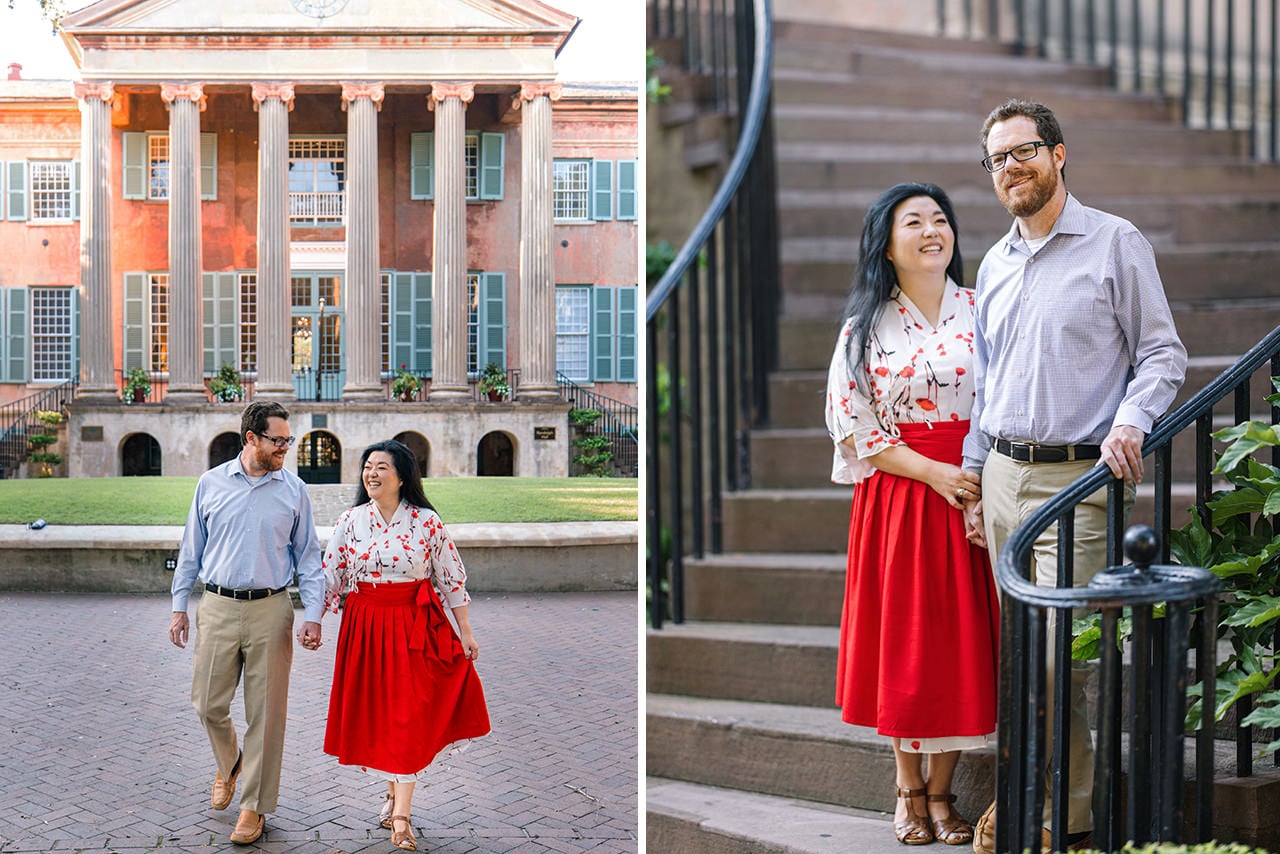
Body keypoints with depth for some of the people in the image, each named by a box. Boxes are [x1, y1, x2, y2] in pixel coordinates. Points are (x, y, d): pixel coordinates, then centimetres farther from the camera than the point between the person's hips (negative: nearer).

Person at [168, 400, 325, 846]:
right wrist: (179, 606, 8)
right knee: (208, 703, 4)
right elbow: (192, 548, 11)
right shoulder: (211, 483, 4)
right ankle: (229, 764, 36)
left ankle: (254, 806, 14)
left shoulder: (293, 490, 3)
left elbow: (308, 556, 6)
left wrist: (313, 616, -1)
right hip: (218, 608, 1)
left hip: (270, 611, -1)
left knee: (266, 712, 2)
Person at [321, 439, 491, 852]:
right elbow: (329, 576, 4)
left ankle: (400, 814, -2)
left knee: (407, 715, -5)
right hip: (365, 627, 2)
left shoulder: (426, 522, -3)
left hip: (415, 627, -2)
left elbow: (451, 577, 1)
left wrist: (465, 632, 1)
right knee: (376, 714, 7)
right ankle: (394, 791, 27)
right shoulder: (350, 521, 3)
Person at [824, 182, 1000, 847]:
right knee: (902, 637, 3)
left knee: (963, 639, 2)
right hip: (896, 498, -1)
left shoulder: (980, 312, 4)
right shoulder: (865, 326, 1)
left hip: (973, 493, 1)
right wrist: (933, 473, -12)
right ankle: (908, 788, 19)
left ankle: (941, 790, 16)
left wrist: (986, 481, -11)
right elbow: (852, 424, -3)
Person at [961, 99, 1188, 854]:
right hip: (1004, 475, 6)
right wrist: (975, 478, 18)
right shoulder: (995, 265, 17)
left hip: (1077, 480, -6)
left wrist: (1132, 421, -20)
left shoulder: (1115, 244, -1)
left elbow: (1163, 354, -2)